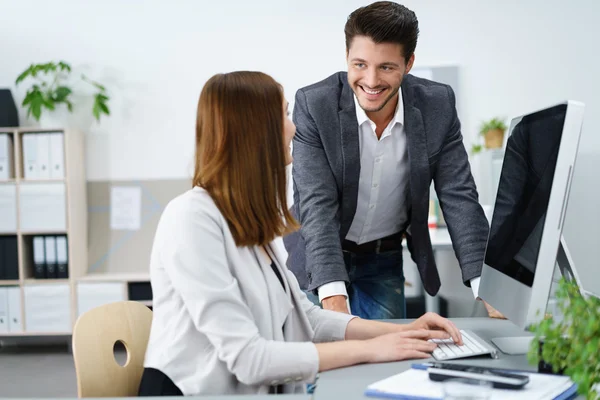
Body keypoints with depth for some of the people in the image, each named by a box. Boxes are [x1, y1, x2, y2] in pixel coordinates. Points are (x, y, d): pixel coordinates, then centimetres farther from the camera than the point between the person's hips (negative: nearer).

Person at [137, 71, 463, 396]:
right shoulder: (192, 218, -18)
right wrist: (368, 349, -17)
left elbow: (302, 317, 12)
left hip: (265, 389, 7)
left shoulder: (257, 216, 8)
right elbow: (247, 357, -22)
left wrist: (399, 330, 1)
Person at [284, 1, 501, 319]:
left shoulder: (437, 105, -14)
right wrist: (333, 298, -38)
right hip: (318, 261, -2)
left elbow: (459, 198, -14)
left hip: (385, 261, 2)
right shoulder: (313, 104, -22)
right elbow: (317, 204, -27)